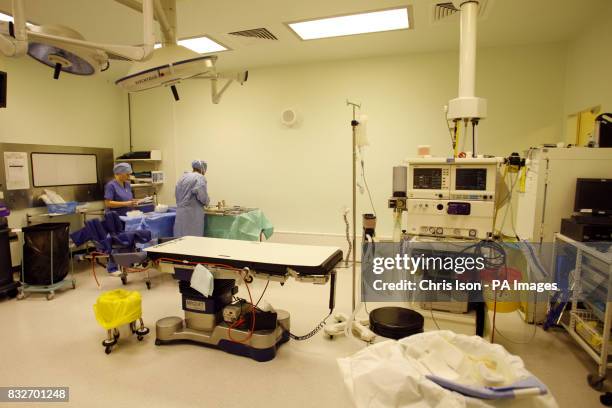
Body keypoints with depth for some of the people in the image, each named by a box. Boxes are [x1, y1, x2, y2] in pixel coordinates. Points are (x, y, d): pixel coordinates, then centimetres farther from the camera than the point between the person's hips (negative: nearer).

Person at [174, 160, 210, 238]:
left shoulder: (182, 177, 16)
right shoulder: (200, 178, -8)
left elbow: (177, 195, 18)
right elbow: (202, 196, -17)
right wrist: (207, 202, 3)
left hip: (180, 212, 7)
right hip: (192, 214, -7)